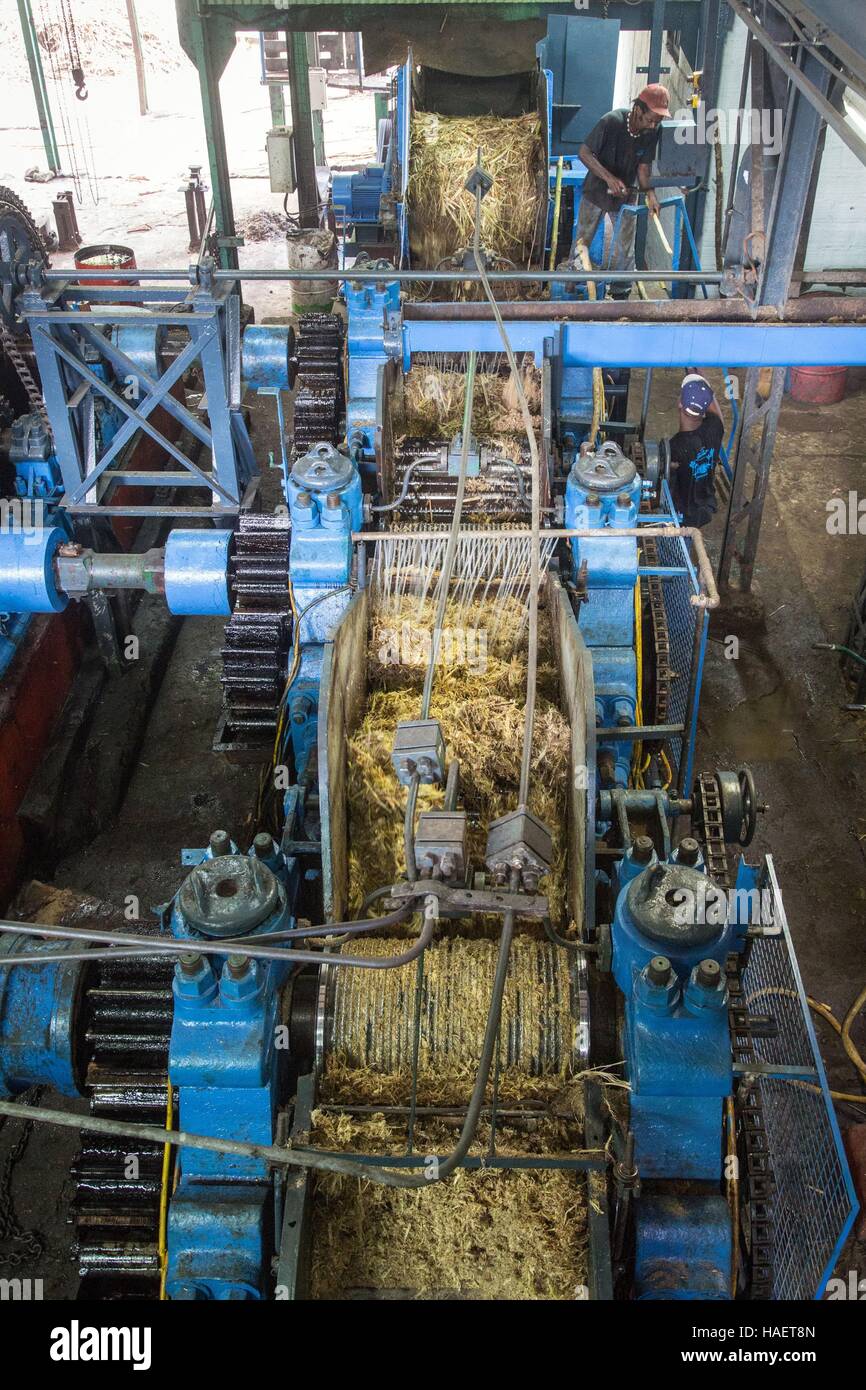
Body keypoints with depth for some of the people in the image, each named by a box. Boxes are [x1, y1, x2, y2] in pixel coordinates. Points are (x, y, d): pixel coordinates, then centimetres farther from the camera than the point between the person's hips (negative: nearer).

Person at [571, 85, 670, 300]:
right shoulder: (611, 122, -29)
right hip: (597, 188, -3)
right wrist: (609, 178, -36)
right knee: (583, 238, 13)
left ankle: (621, 294, 18)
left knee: (625, 247, 5)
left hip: (626, 193, 3)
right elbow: (584, 153, -25)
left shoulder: (652, 132, -18)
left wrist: (649, 192, -35)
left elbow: (644, 165, -14)